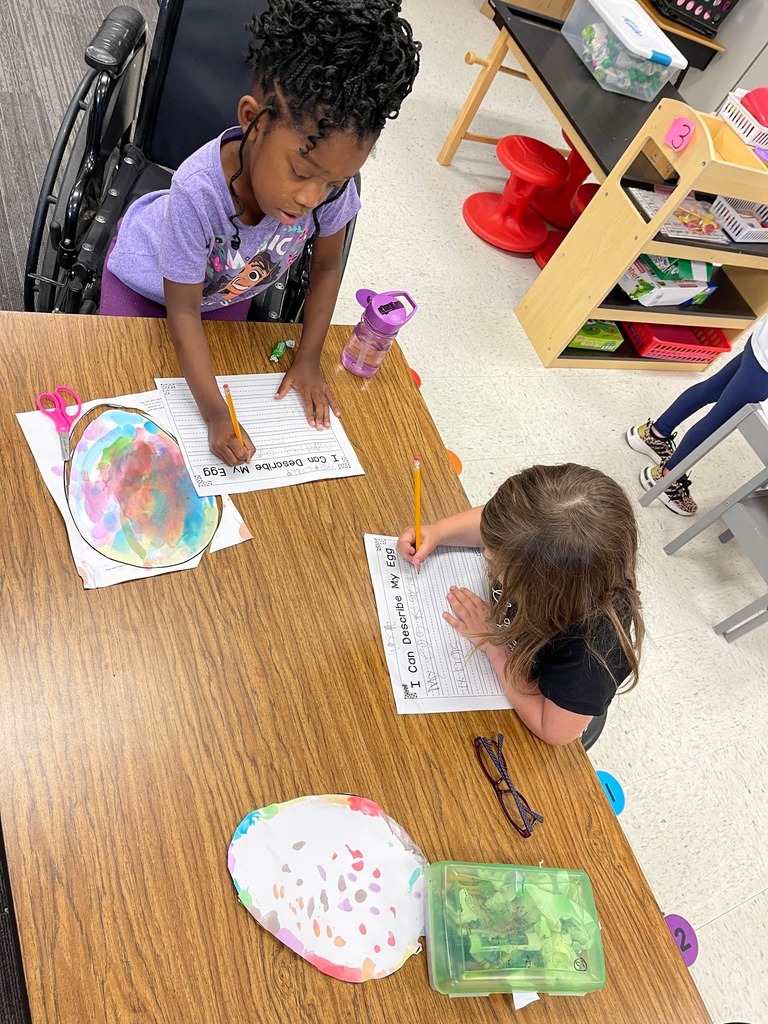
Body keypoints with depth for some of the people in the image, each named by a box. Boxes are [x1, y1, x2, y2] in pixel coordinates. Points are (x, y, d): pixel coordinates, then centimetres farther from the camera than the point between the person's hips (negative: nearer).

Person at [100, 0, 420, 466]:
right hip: (146, 278, -3)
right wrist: (215, 414, -40)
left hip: (226, 289, 3)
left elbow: (326, 267, -13)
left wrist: (308, 359, -16)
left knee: (221, 372, 10)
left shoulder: (332, 182, -33)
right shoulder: (198, 193, -43)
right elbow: (183, 311, -33)